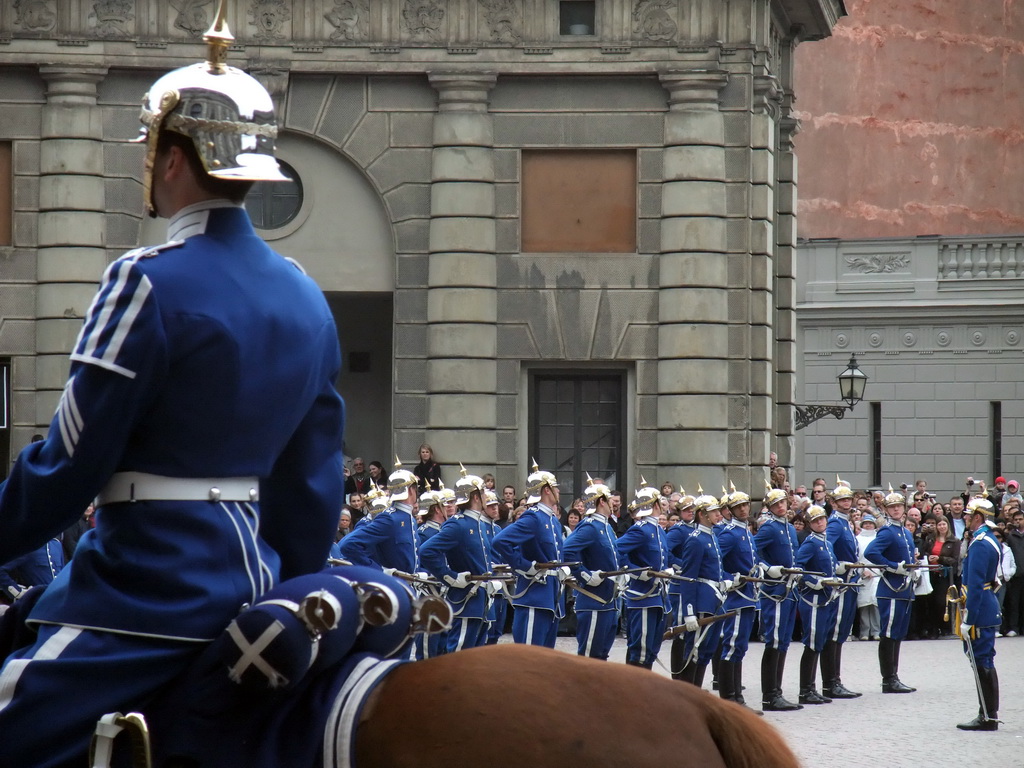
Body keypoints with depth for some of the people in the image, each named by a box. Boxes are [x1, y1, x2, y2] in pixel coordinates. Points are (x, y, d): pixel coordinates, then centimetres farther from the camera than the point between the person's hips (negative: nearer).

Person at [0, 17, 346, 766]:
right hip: (250, 581, 9)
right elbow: (315, 482, 16)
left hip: (149, 592, -9)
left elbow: (70, 466, -11)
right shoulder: (307, 299, 11)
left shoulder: (150, 283, -13)